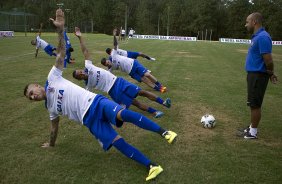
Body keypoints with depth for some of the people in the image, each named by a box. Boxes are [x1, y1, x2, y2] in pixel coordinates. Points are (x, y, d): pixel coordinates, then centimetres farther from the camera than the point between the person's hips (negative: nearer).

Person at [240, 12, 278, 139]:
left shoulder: (262, 37, -21)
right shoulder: (257, 36, 12)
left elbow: (268, 60, -22)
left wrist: (271, 74, -6)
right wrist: (270, 73, 19)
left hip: (258, 76, -10)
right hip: (253, 74, 10)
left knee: (255, 104, 0)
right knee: (252, 103, 18)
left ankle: (253, 133, 12)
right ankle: (252, 127, 31)